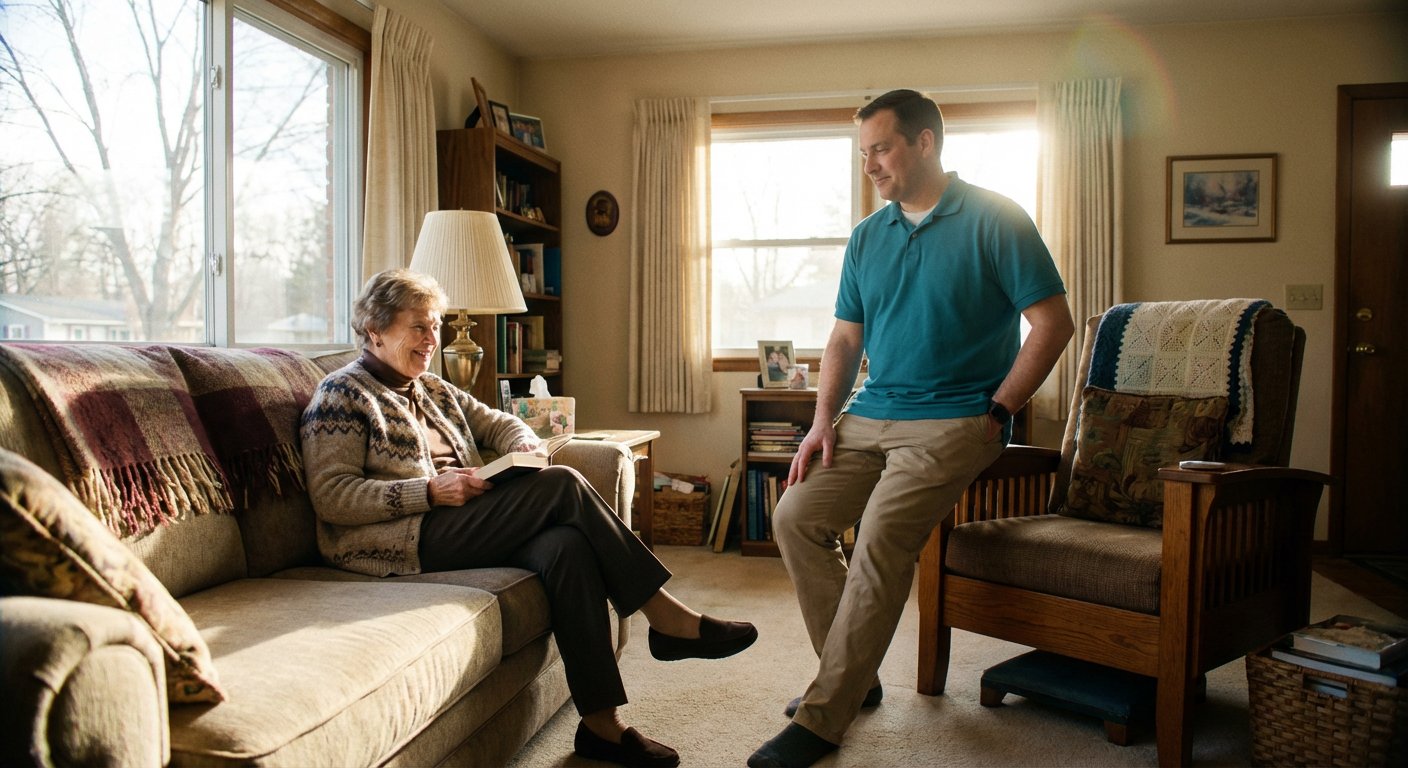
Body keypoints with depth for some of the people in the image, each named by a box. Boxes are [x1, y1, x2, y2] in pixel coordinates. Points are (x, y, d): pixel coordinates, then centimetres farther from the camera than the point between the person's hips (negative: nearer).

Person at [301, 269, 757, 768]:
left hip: (460, 528, 7)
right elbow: (330, 497, -9)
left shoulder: (433, 389, 24)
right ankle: (667, 618, -17)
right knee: (561, 486, -24)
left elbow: (500, 424, 26)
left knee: (566, 545, -27)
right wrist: (430, 491, -20)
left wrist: (527, 451, 1)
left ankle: (601, 724, -28)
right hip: (400, 542, -7)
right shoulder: (341, 395, 2)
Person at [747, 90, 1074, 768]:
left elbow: (1053, 323, -7)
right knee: (795, 516, -8)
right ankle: (854, 677, 7)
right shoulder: (867, 236, 13)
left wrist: (995, 413, -11)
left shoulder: (994, 220, -5)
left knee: (881, 538, -25)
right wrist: (823, 420, 3)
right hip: (870, 415, 7)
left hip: (953, 419, -7)